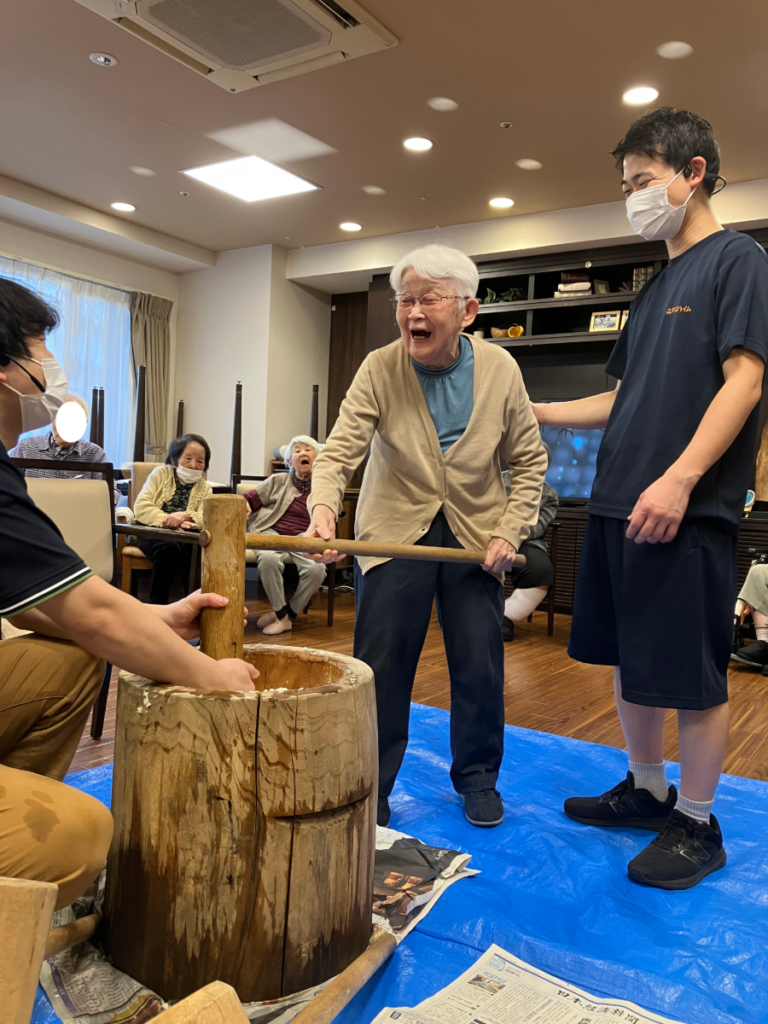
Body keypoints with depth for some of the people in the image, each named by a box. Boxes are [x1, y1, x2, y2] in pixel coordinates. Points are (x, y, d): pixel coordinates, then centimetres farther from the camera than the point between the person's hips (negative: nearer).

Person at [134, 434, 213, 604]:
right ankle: (156, 605, -24)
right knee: (169, 548, -35)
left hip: (186, 536, 1)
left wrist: (185, 516, -26)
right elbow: (140, 507, -1)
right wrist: (169, 521, -17)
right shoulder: (160, 474, 13)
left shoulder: (205, 488, 17)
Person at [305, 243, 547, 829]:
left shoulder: (500, 370, -7)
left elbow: (529, 461, 1)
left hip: (476, 536, 2)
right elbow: (340, 451, -18)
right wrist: (324, 508, -38)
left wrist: (511, 532, -8)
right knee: (380, 666, 1)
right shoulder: (379, 370, -12)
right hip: (394, 532, -1)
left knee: (480, 667, 8)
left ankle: (478, 779, 31)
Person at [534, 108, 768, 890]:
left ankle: (696, 824, 18)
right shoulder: (655, 289, 21)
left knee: (689, 673, 1)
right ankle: (647, 791, 30)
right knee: (629, 659, 14)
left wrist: (679, 479, -23)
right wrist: (536, 412, 18)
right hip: (619, 503, 8)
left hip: (687, 510, -8)